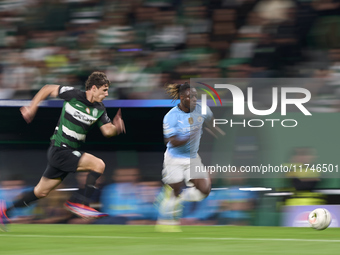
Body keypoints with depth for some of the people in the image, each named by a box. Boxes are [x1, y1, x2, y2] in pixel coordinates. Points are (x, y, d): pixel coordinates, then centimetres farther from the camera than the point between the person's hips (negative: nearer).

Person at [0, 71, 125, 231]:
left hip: (70, 152, 7)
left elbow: (107, 131, 5)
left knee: (41, 192, 15)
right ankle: (83, 205, -17)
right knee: (98, 164, -20)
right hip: (59, 150, -7)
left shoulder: (99, 109, 4)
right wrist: (32, 108, -2)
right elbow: (47, 89, -1)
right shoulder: (73, 95, -13)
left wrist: (116, 127, -17)